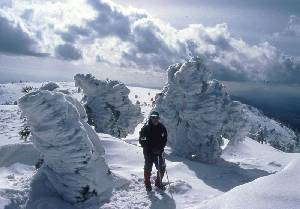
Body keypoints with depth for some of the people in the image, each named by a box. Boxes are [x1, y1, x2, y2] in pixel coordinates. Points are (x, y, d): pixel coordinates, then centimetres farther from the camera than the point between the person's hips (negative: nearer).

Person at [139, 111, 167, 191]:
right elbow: (142, 140, -9)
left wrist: (161, 148, -9)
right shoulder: (146, 128, -10)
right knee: (148, 168, 6)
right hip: (149, 152, -3)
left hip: (159, 152, 4)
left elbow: (164, 139, 7)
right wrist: (151, 149, -15)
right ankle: (147, 184, 23)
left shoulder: (162, 128, 1)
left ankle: (158, 182, 27)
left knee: (162, 167, 6)